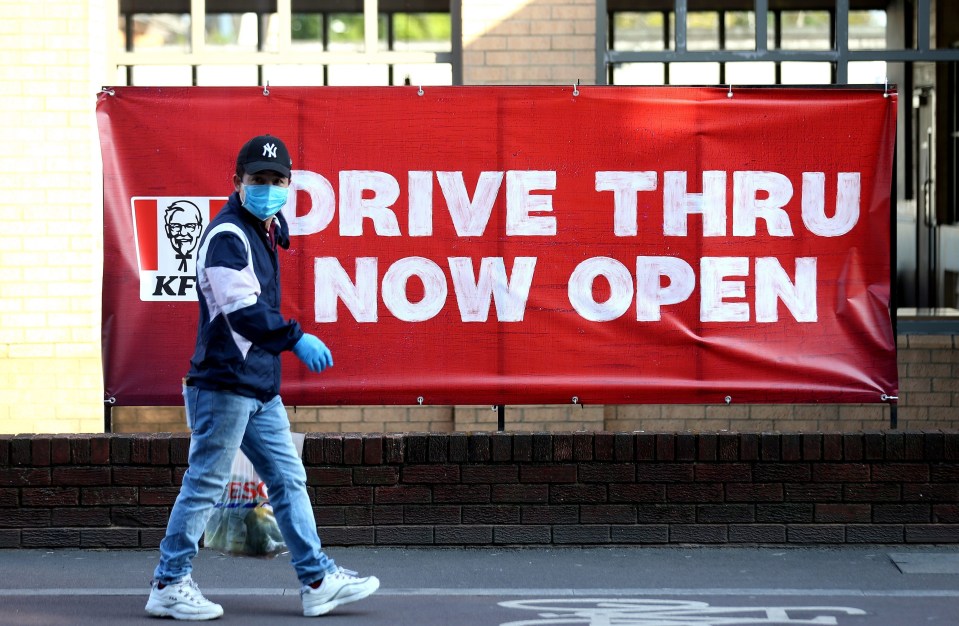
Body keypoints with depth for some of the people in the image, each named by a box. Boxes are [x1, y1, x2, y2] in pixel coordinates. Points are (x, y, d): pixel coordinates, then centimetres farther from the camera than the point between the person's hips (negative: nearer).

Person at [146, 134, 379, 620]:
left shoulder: (266, 230, 17)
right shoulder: (227, 236, -14)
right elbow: (242, 310, -25)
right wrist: (295, 339, -30)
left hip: (260, 387, 10)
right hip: (224, 383, -10)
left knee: (288, 480, 10)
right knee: (205, 484, -4)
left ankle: (317, 580, 14)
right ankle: (169, 585, 4)